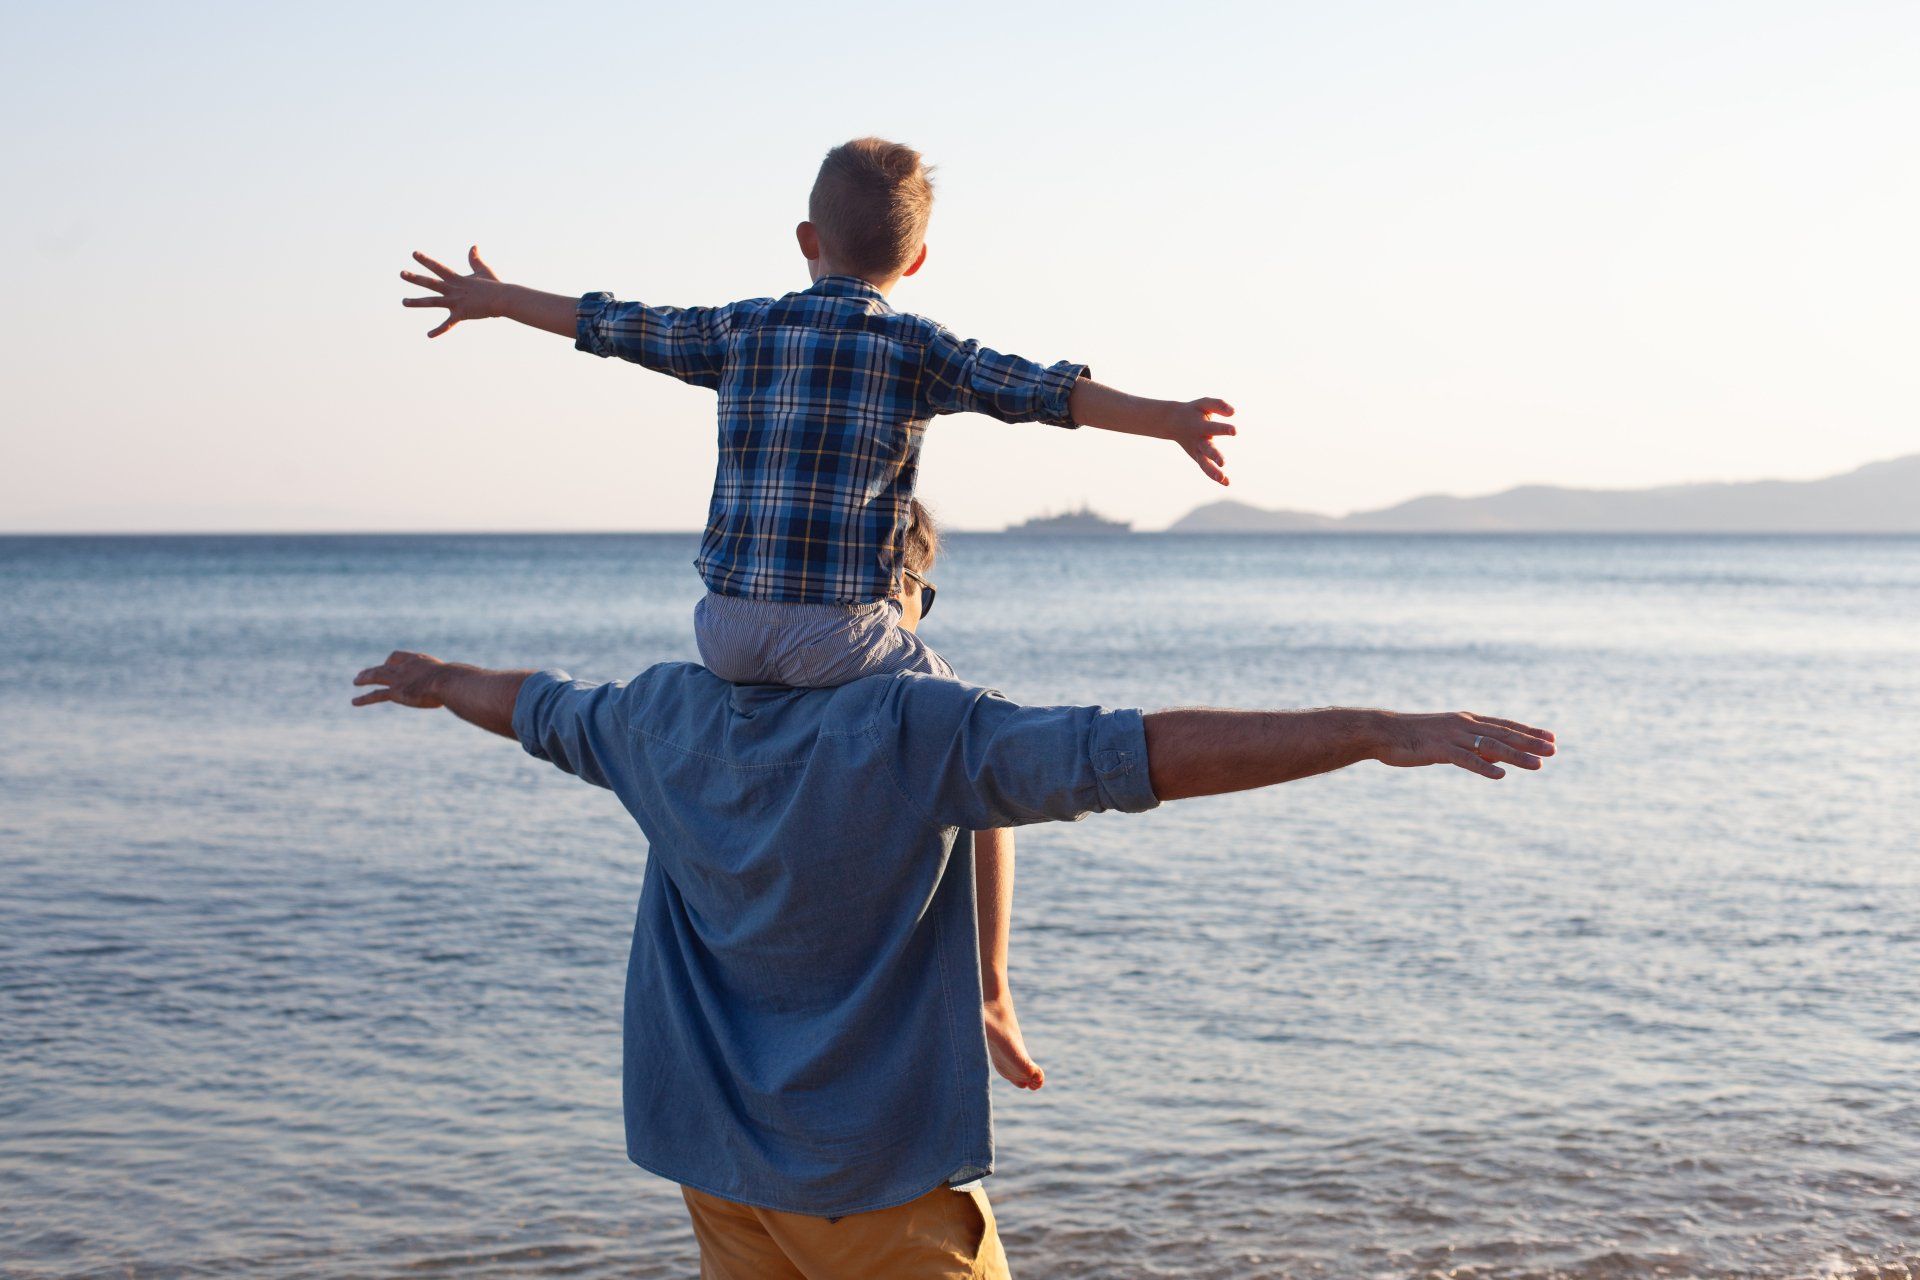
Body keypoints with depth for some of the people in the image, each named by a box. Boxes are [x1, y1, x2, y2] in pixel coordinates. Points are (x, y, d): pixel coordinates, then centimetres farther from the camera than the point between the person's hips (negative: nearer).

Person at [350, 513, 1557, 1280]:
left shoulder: (668, 716, 1)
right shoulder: (914, 729, -17)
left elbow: (542, 706, 23)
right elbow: (1140, 754, -27)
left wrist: (438, 678, 45)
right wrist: (1380, 732, -30)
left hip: (720, 1163, 6)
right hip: (879, 1176, -6)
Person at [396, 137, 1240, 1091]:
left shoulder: (740, 330, 12)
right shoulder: (915, 349, 1)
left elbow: (610, 325, 22)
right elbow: (1045, 392, -12)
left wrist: (493, 298, 37)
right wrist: (1167, 420, -18)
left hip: (726, 627, 4)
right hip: (837, 633, -4)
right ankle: (988, 995, 10)